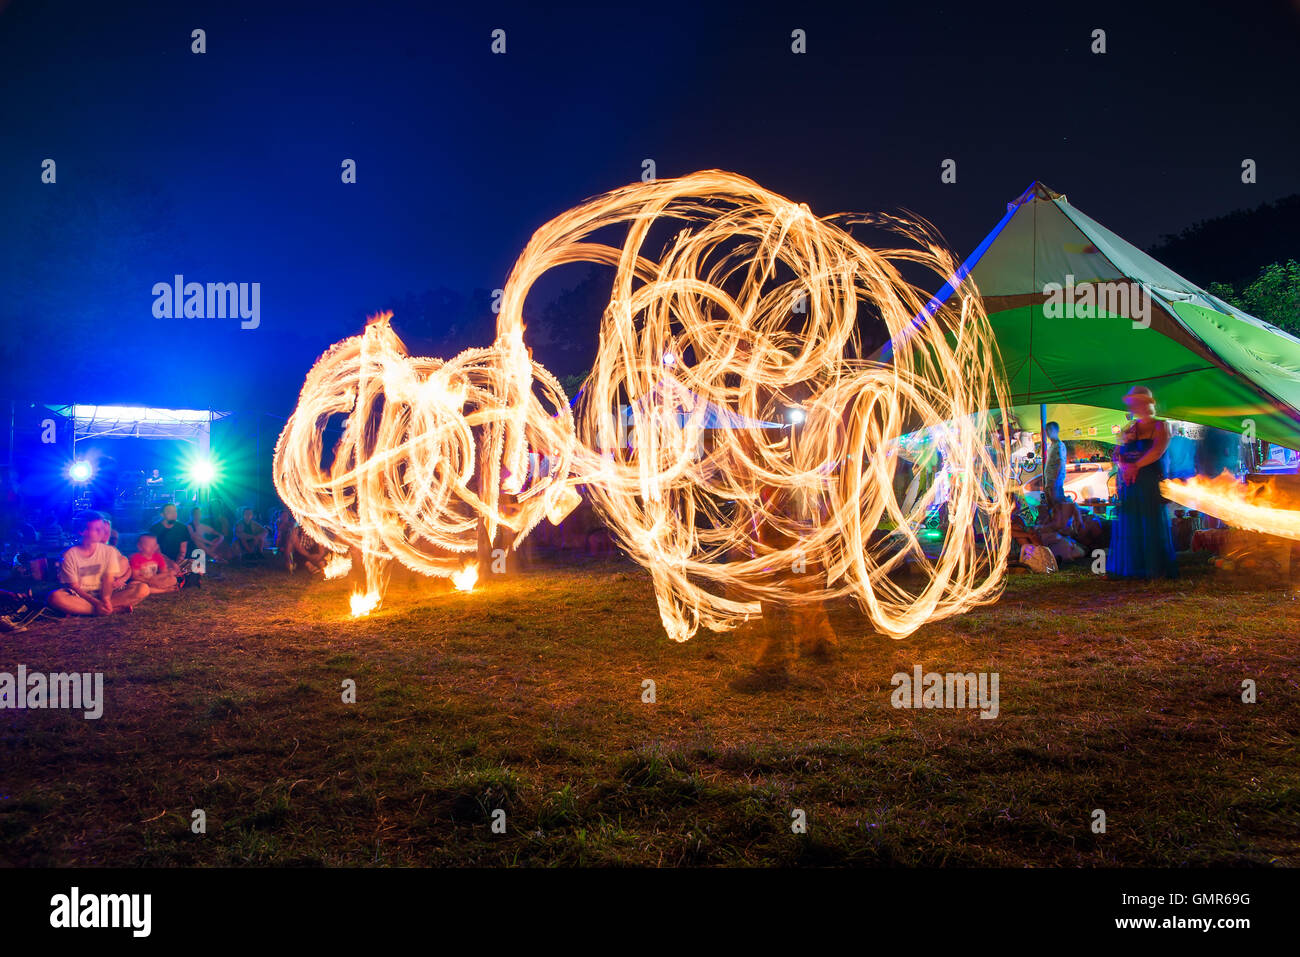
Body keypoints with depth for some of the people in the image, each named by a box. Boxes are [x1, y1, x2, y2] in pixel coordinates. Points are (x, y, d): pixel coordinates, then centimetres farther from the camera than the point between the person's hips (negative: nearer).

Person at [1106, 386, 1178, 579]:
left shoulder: (1159, 426, 2)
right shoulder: (1129, 428, 17)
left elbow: (1157, 451, -14)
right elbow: (1117, 454, 10)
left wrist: (1136, 466, -18)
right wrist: (1124, 465, -11)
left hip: (1150, 483, -5)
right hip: (1127, 484, 5)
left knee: (1151, 525, -5)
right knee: (1127, 526, 3)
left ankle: (1156, 569, 0)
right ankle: (1128, 569, 6)